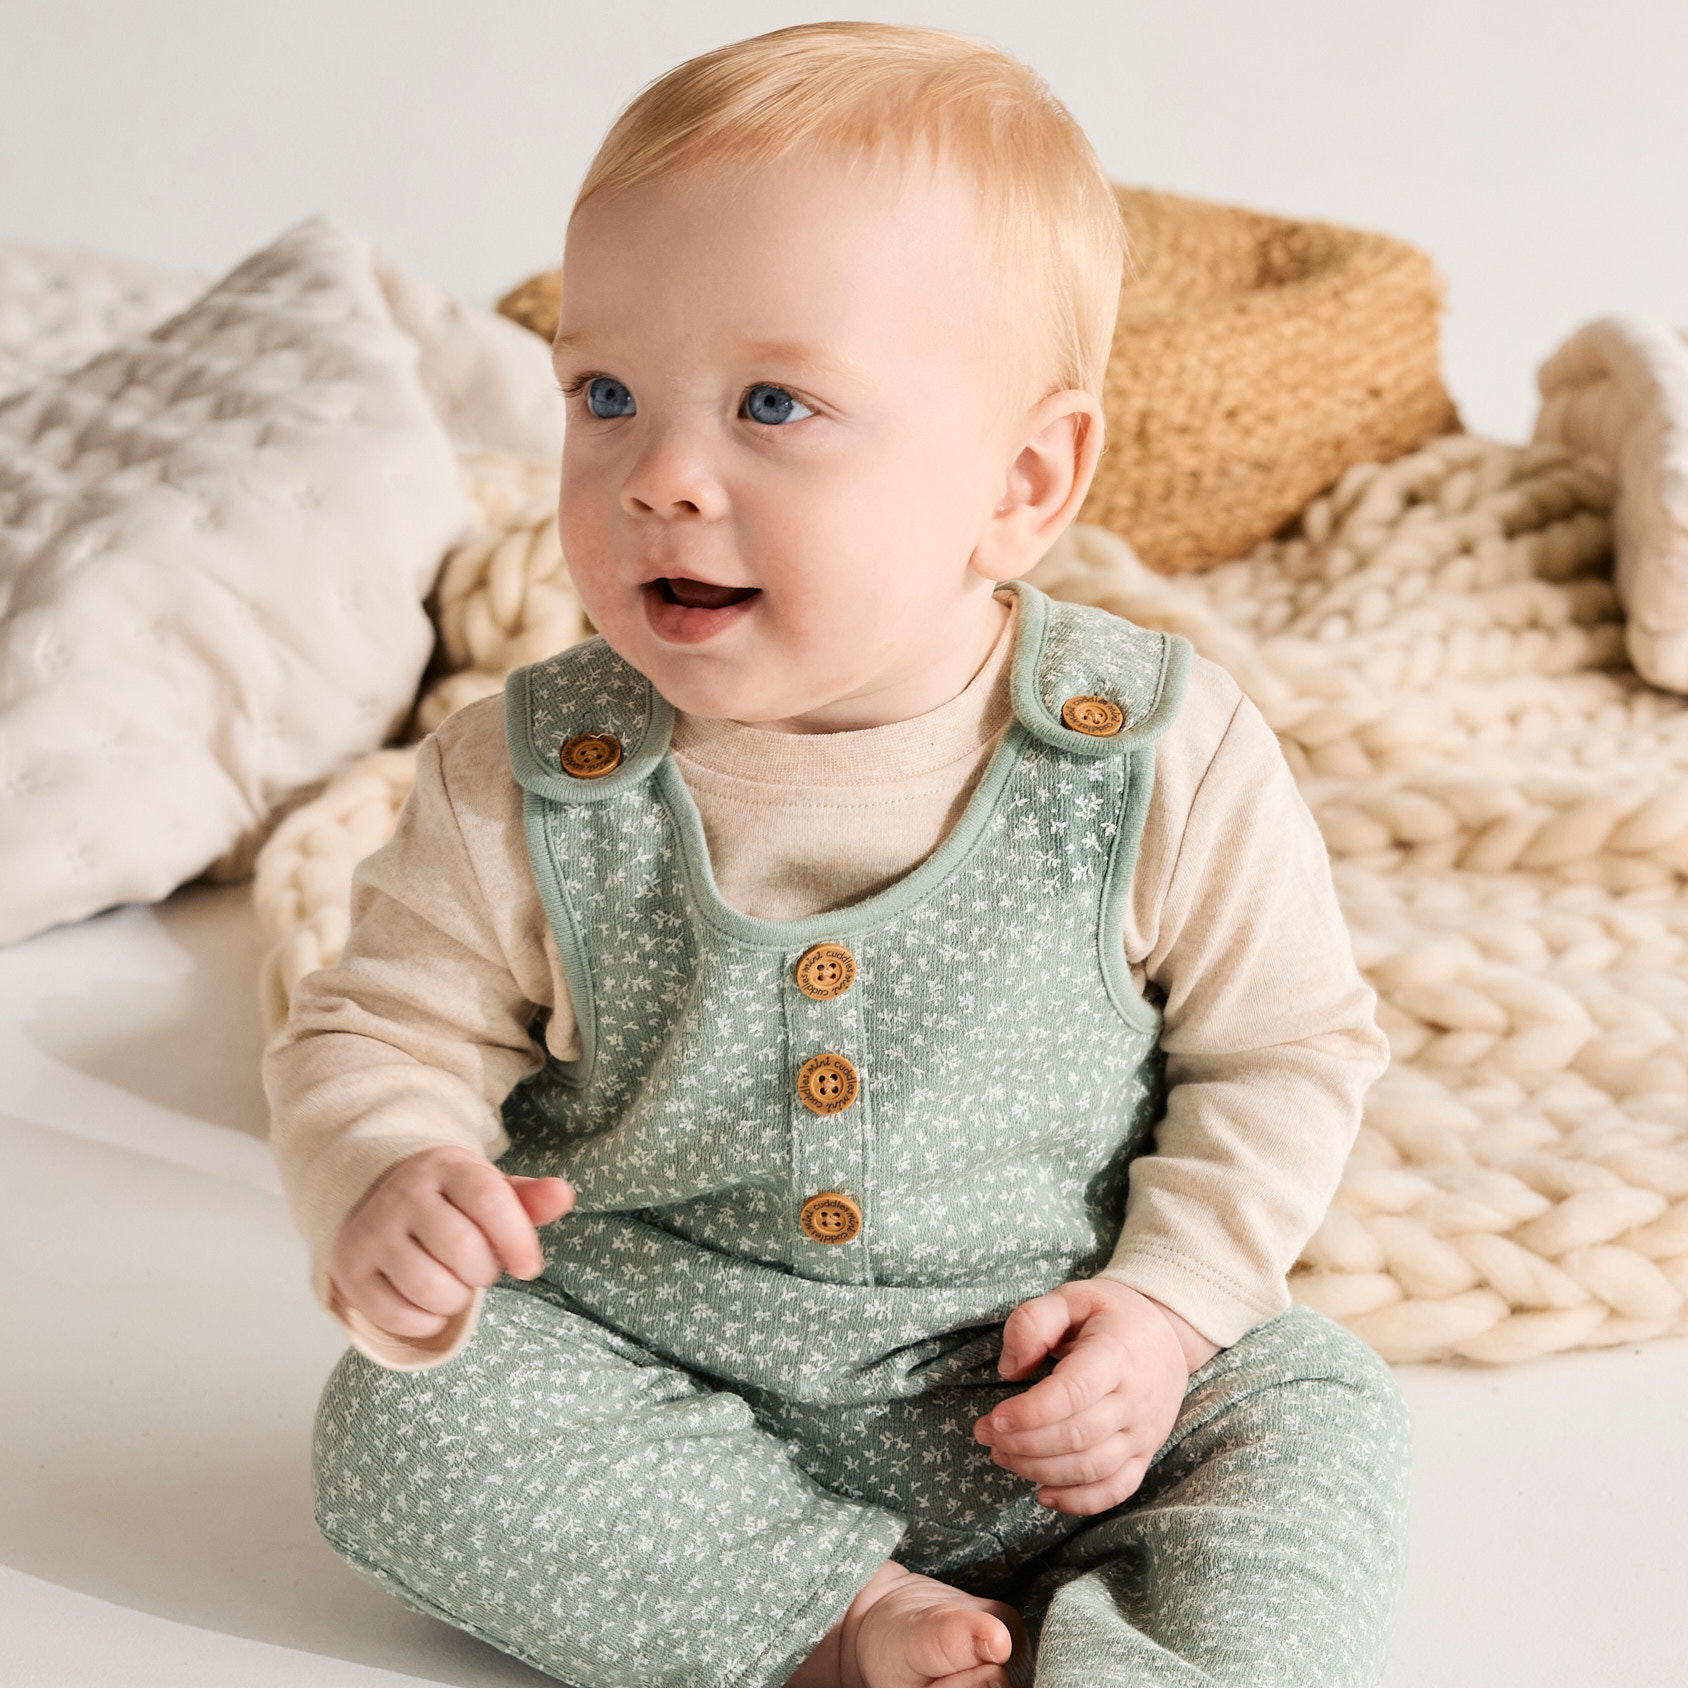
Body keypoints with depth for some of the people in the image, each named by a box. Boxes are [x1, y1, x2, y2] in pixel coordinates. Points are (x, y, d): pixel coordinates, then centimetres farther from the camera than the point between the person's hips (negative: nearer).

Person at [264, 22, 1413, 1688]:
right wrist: (382, 1188, -26)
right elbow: (383, 1030, -3)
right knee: (399, 1423, -21)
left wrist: (1164, 1304, -12)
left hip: (1037, 1423, -1)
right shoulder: (522, 783, -10)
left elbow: (1286, 1044, 0)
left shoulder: (1164, 754, -12)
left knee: (1319, 1416, -19)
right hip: (647, 1398, 1)